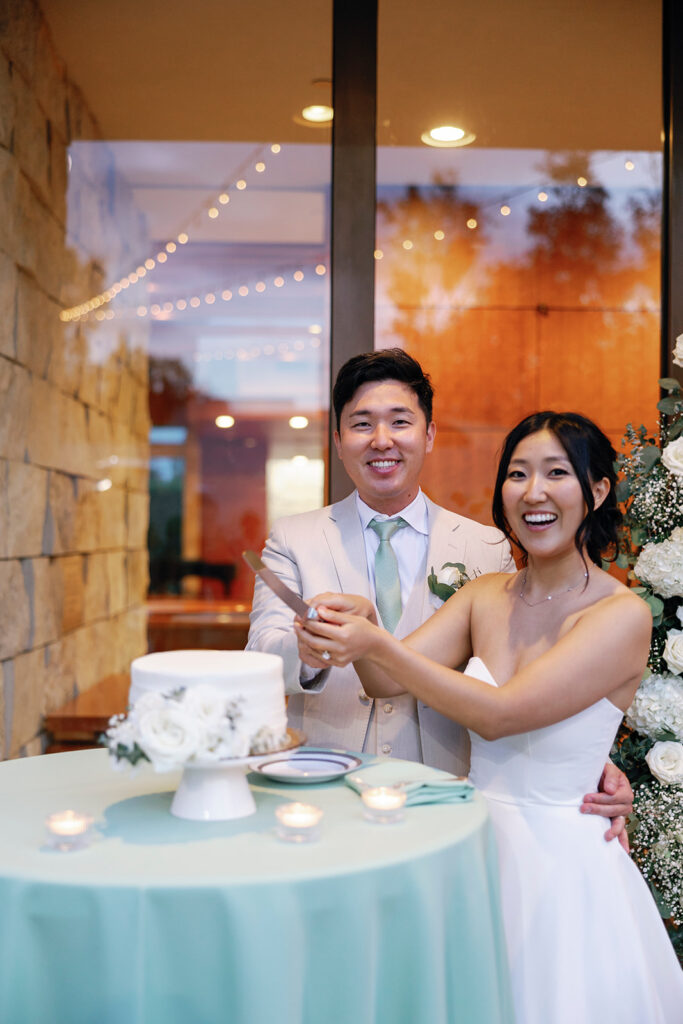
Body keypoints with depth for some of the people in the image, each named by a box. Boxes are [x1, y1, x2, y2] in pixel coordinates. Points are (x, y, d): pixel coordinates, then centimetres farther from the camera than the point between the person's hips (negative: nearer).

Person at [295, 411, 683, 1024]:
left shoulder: (623, 615, -15)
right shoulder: (486, 595, 2)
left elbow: (499, 714, -23)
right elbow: (387, 681, -8)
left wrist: (377, 644, -29)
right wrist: (359, 620, -28)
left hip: (559, 862, -5)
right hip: (474, 844, 5)